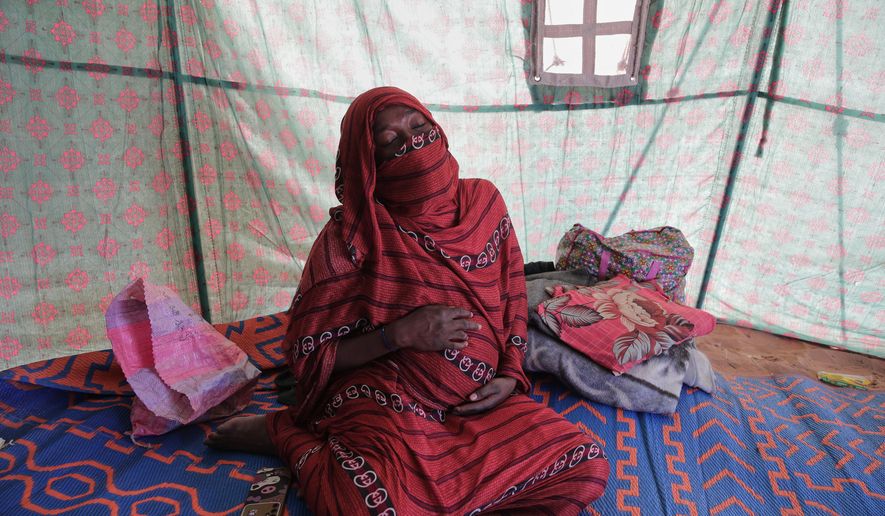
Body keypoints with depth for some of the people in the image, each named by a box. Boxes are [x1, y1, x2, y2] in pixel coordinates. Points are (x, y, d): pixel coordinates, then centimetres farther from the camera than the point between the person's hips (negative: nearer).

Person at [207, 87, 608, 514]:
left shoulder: (482, 201, 0)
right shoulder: (350, 236, -11)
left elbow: (512, 298, 11)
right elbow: (309, 353, -8)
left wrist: (511, 375, -4)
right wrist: (401, 334, -21)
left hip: (478, 401, 5)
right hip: (385, 403, -4)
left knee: (588, 469, -11)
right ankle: (285, 432, 1)